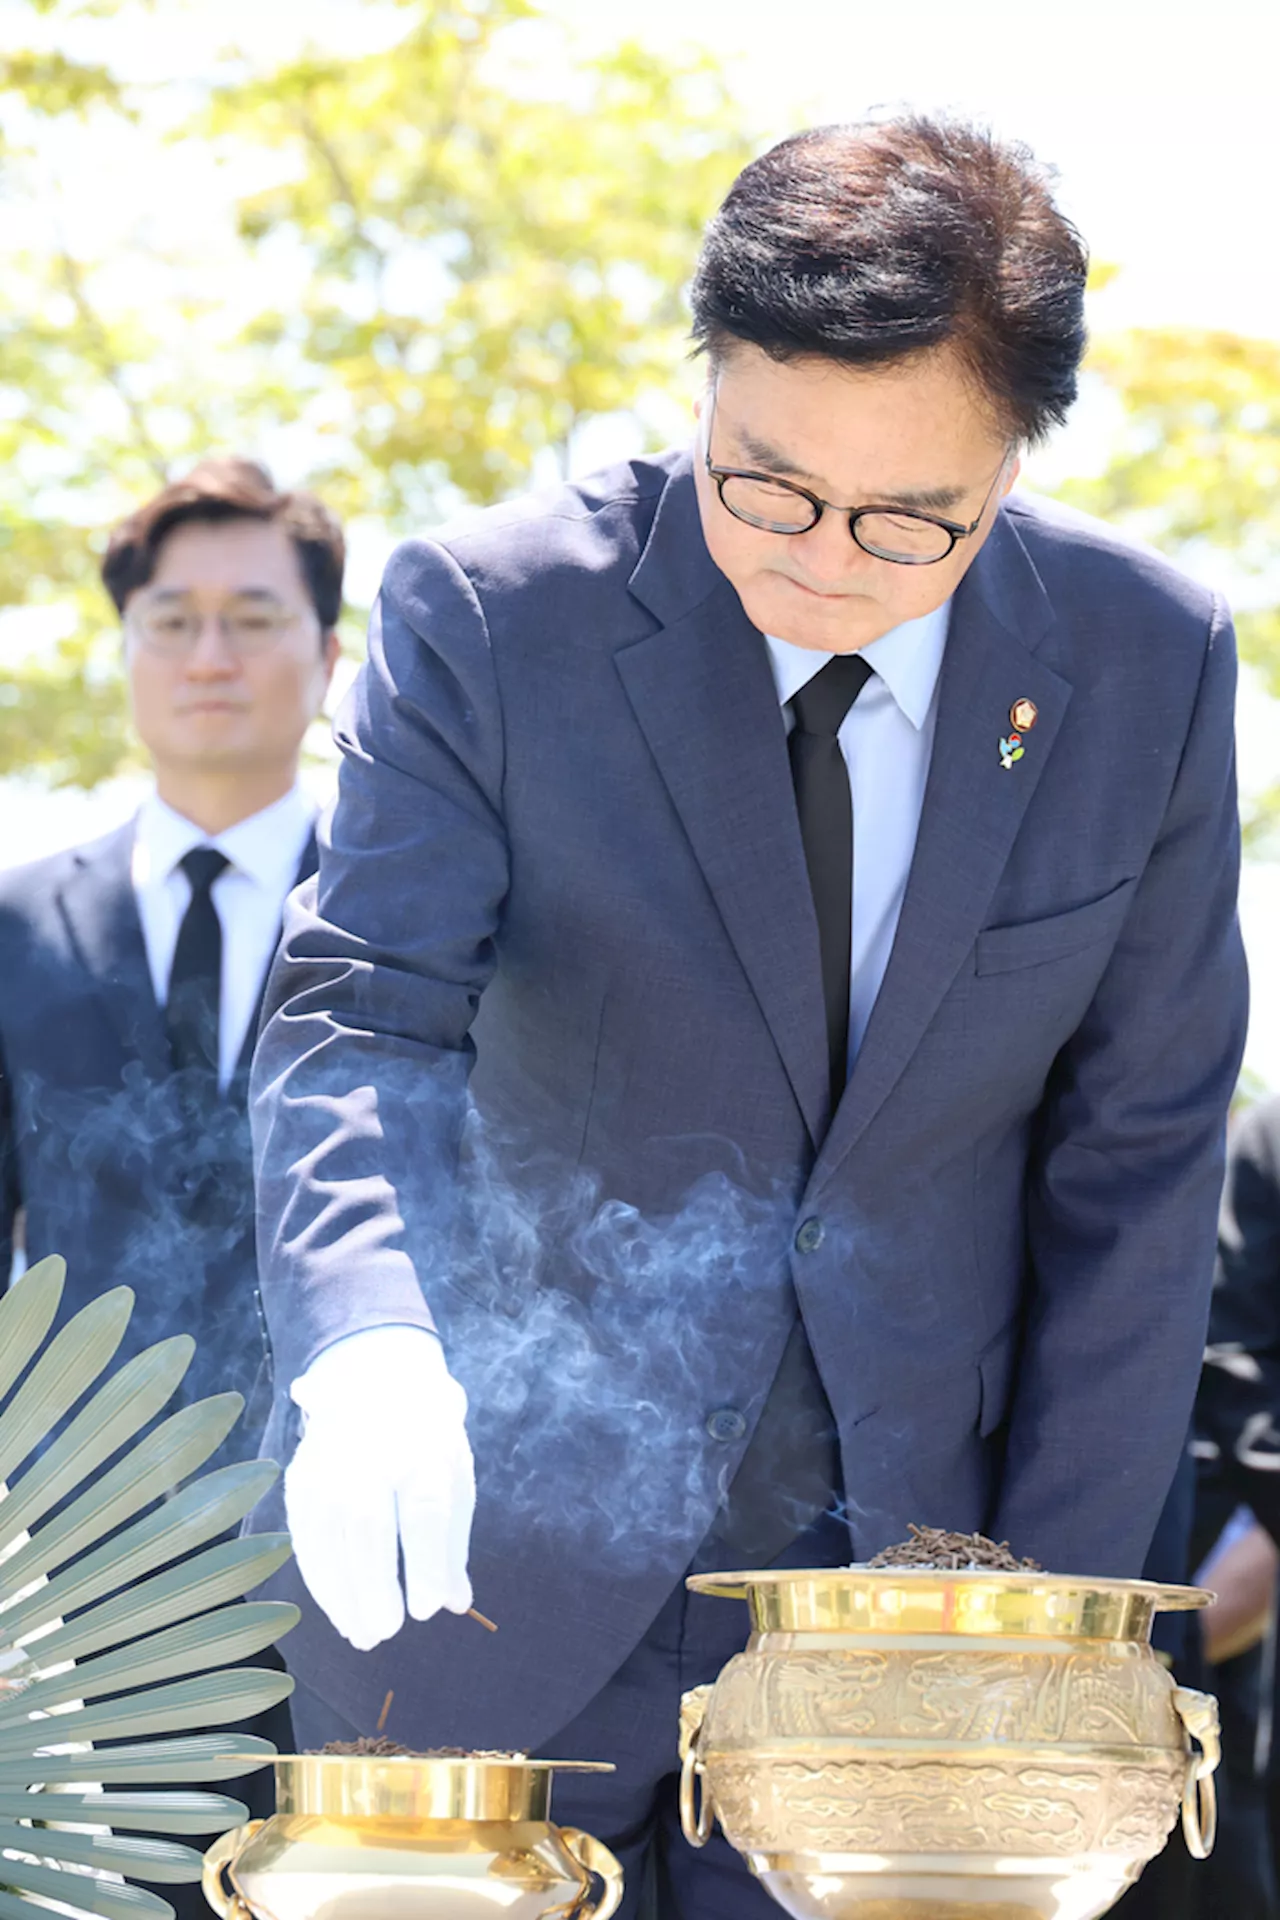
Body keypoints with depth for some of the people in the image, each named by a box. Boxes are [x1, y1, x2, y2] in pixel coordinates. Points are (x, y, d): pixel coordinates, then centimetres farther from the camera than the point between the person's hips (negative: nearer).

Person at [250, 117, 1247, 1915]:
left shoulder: (1147, 660, -4)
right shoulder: (491, 615, -11)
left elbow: (1137, 1160, 0)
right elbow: (353, 1021, -18)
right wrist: (363, 1341, -39)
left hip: (897, 1546, 1)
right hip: (504, 1554, -1)